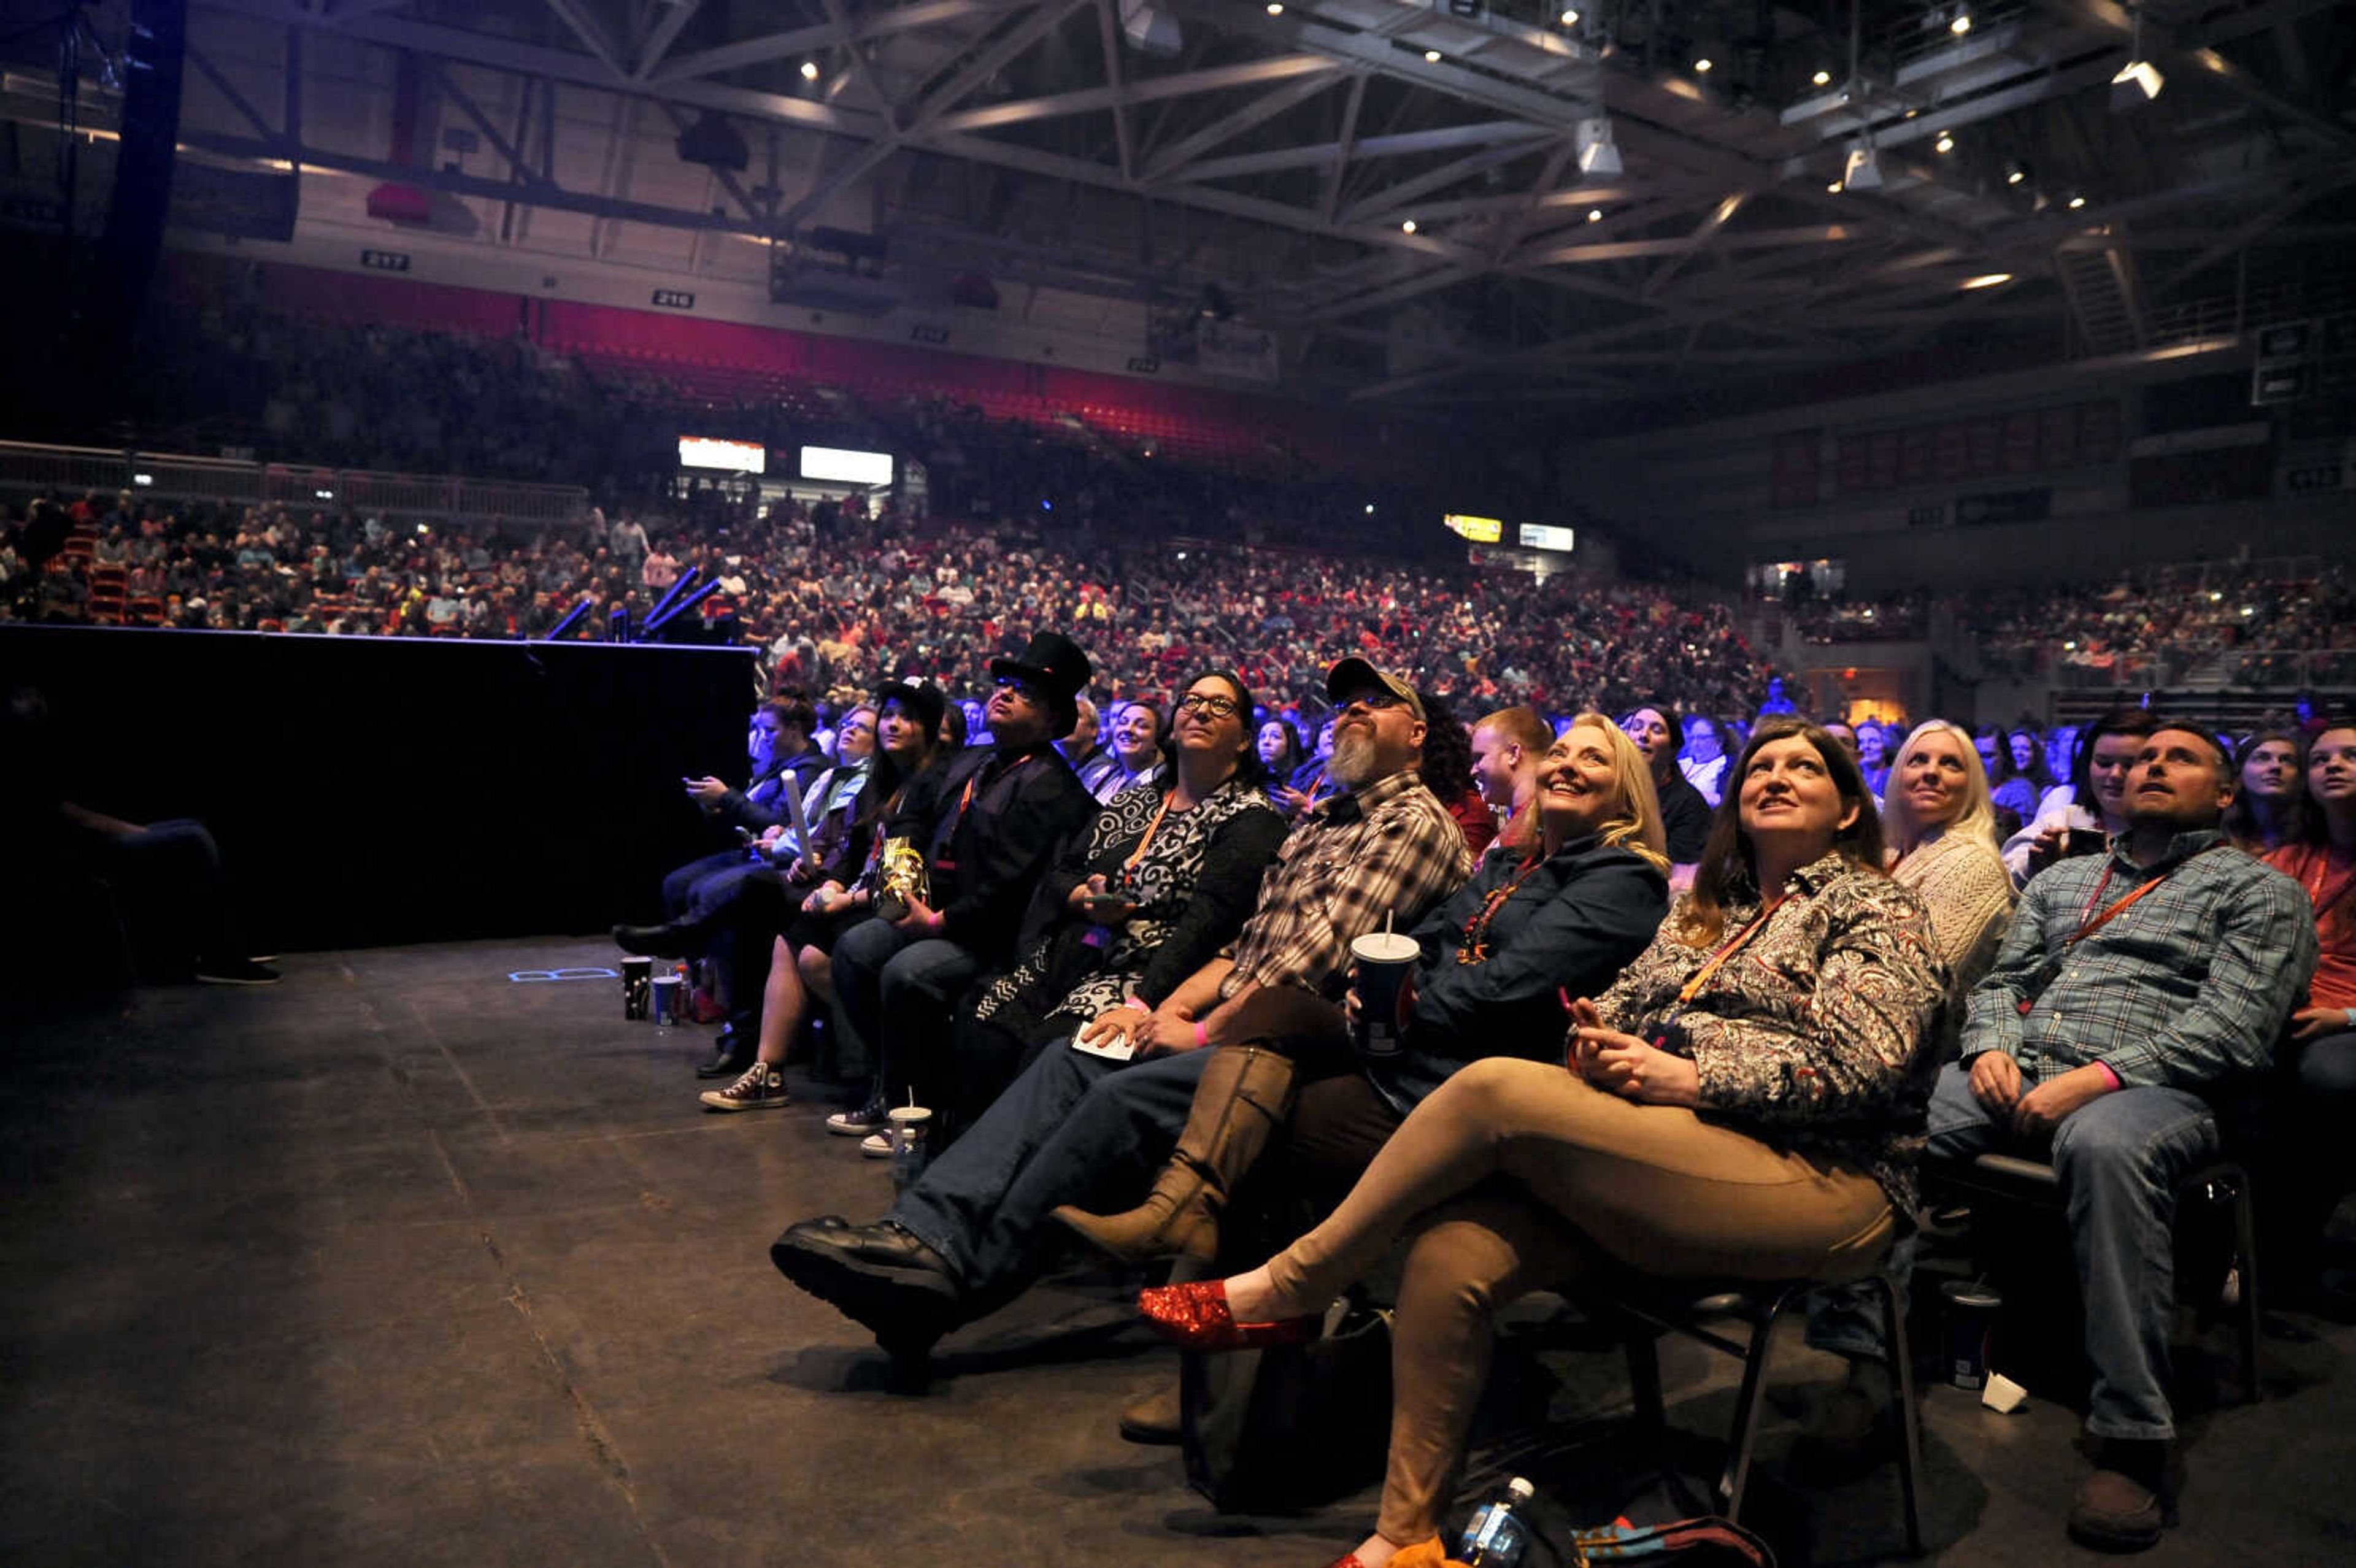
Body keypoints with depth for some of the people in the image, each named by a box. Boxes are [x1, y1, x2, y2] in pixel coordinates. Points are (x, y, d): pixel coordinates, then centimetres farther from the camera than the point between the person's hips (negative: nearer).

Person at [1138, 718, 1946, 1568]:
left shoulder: (1874, 909, 6)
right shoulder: (1701, 908, 25)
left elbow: (1860, 1068, -9)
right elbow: (1623, 1006, 18)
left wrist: (1683, 1077, -14)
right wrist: (1597, 1042, -7)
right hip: (1661, 1172, 6)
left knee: (1492, 1088, -26)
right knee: (1449, 1256, -23)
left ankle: (1287, 1289, -13)